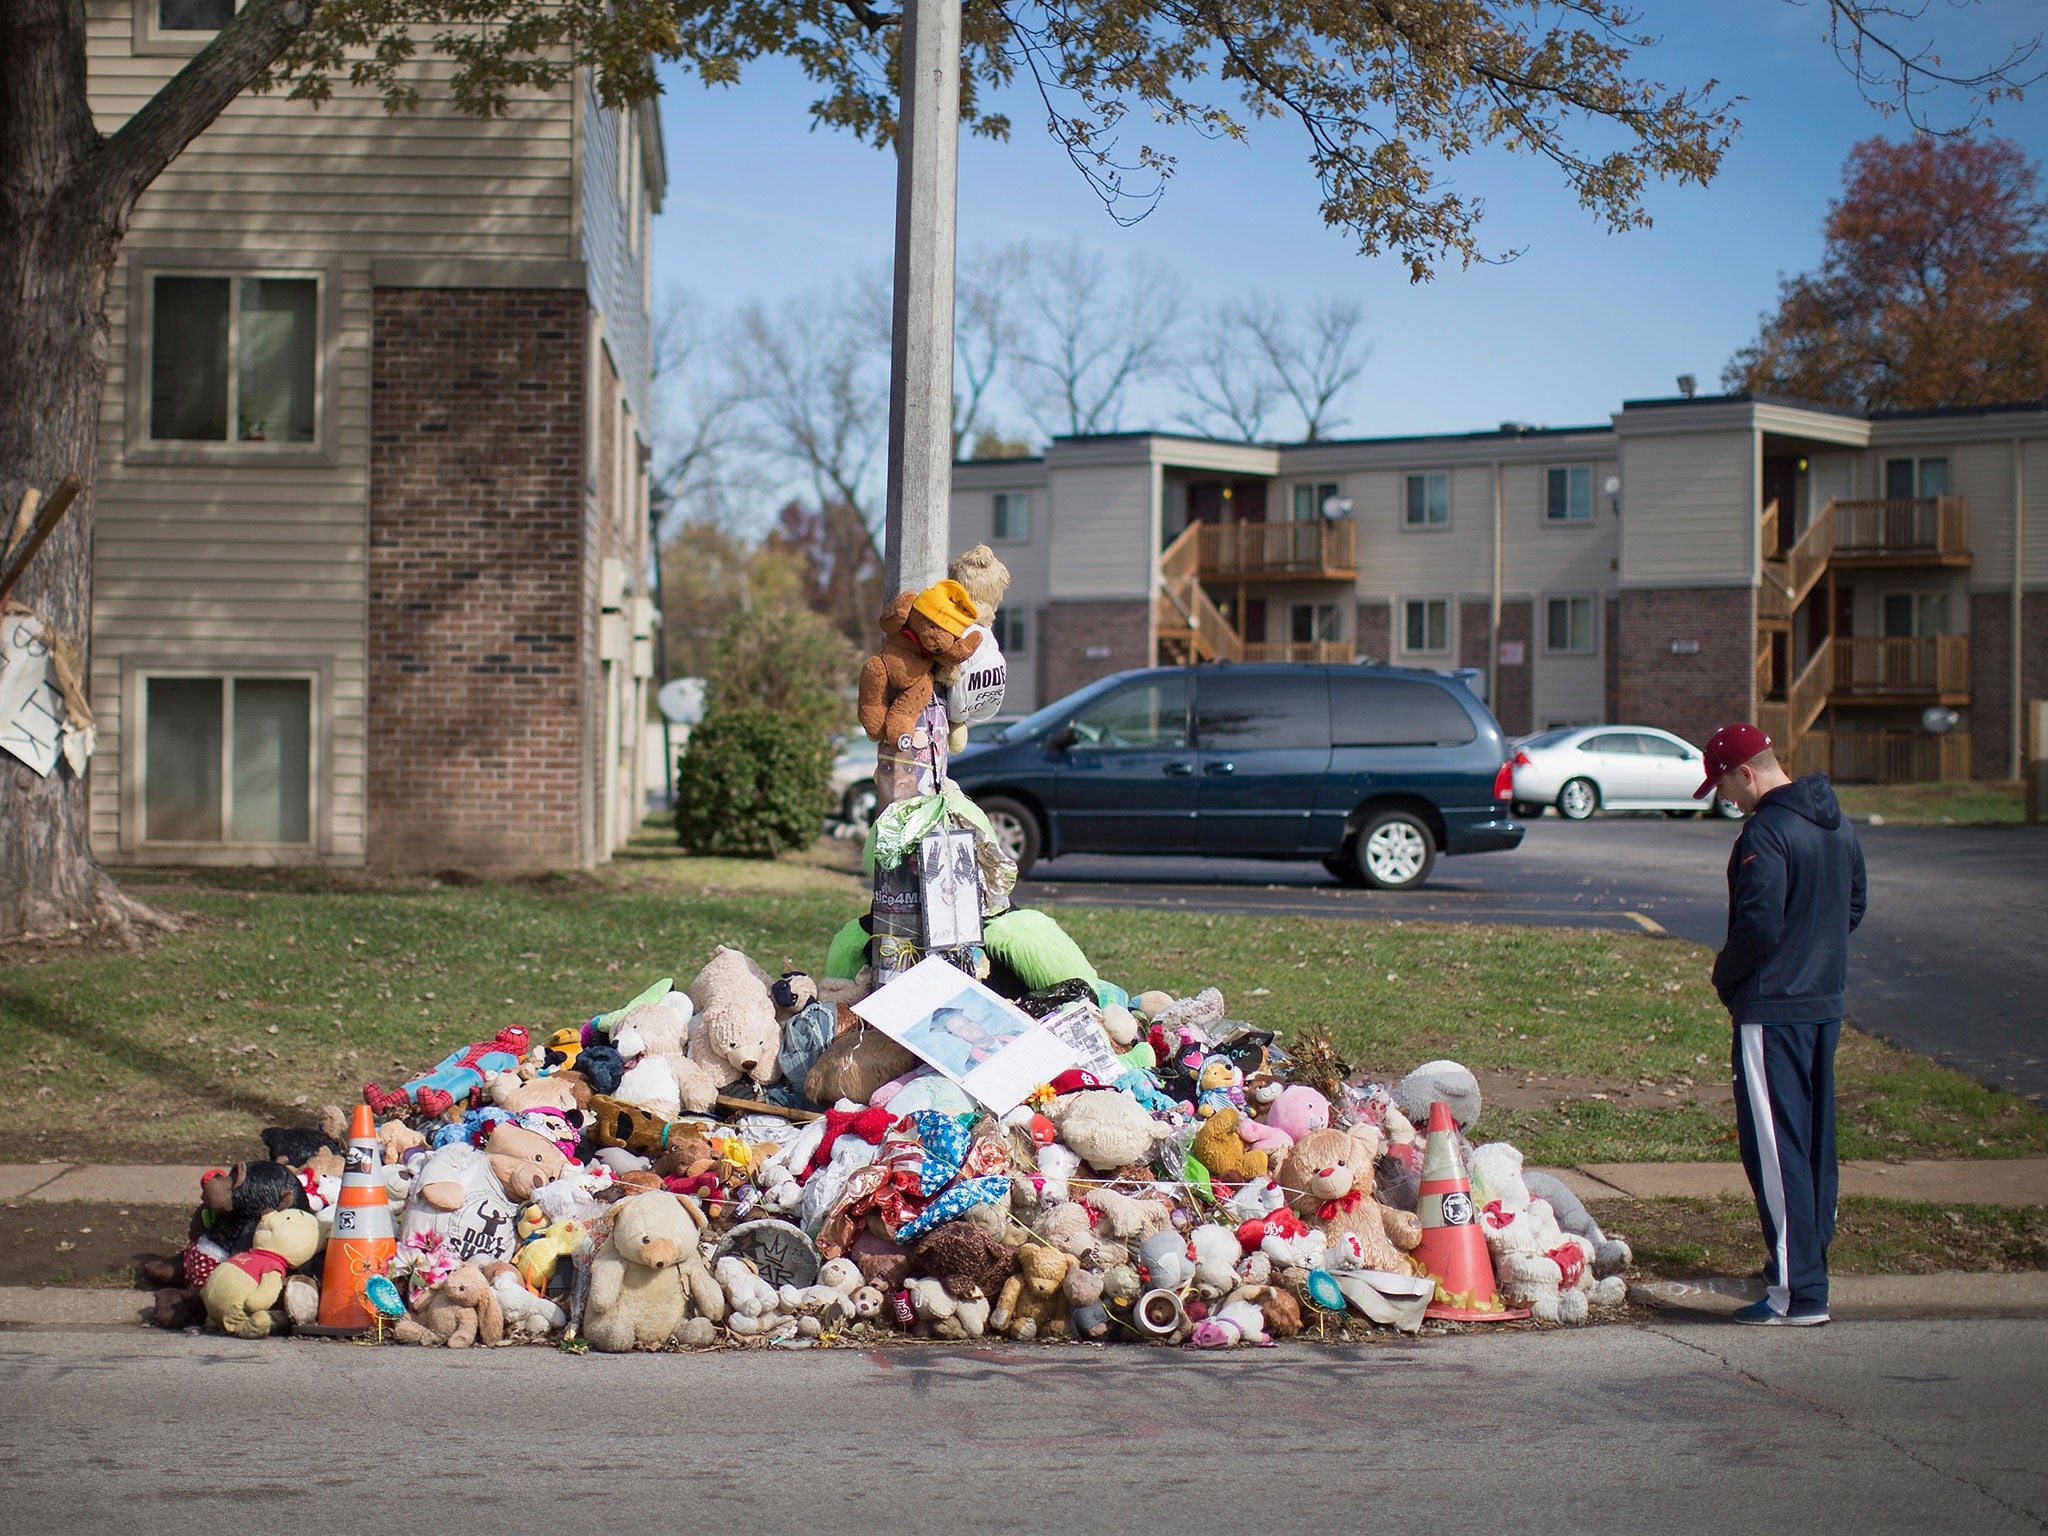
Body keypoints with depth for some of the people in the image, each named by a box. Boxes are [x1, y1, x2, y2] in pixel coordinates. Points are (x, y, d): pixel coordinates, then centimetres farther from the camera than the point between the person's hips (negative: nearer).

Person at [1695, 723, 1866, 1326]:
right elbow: (1853, 909, 19)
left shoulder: (1766, 833, -19)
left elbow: (1758, 927, -23)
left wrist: (1725, 975, -6)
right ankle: (1808, 1258, 32)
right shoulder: (1838, 824, 10)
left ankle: (1799, 1291, -9)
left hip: (1772, 1011, -9)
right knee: (1815, 1139, 19)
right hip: (1827, 1002, 9)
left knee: (1775, 1148, -7)